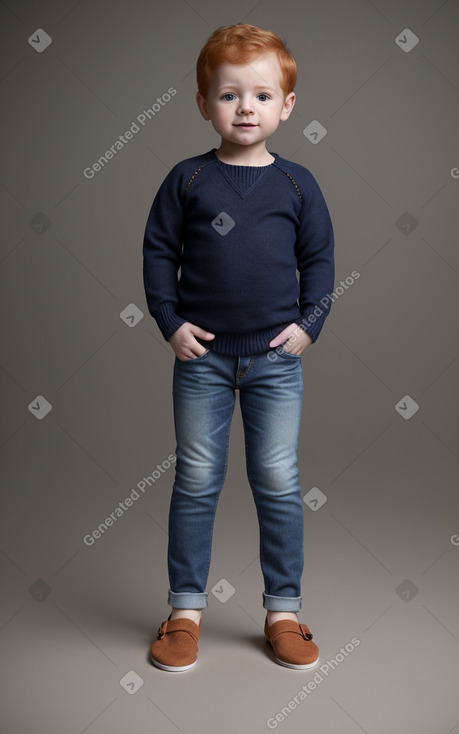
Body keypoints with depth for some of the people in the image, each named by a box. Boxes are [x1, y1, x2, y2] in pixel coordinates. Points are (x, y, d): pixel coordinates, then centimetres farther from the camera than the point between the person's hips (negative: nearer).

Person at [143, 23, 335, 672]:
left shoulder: (297, 185, 3)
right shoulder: (188, 180, 0)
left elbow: (320, 258, 8)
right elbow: (158, 252, 3)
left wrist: (309, 323, -3)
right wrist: (171, 322, -5)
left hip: (277, 356, 1)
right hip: (202, 355, 0)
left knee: (279, 483, 6)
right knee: (196, 482, 7)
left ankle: (284, 611, 22)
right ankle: (185, 609, 21)